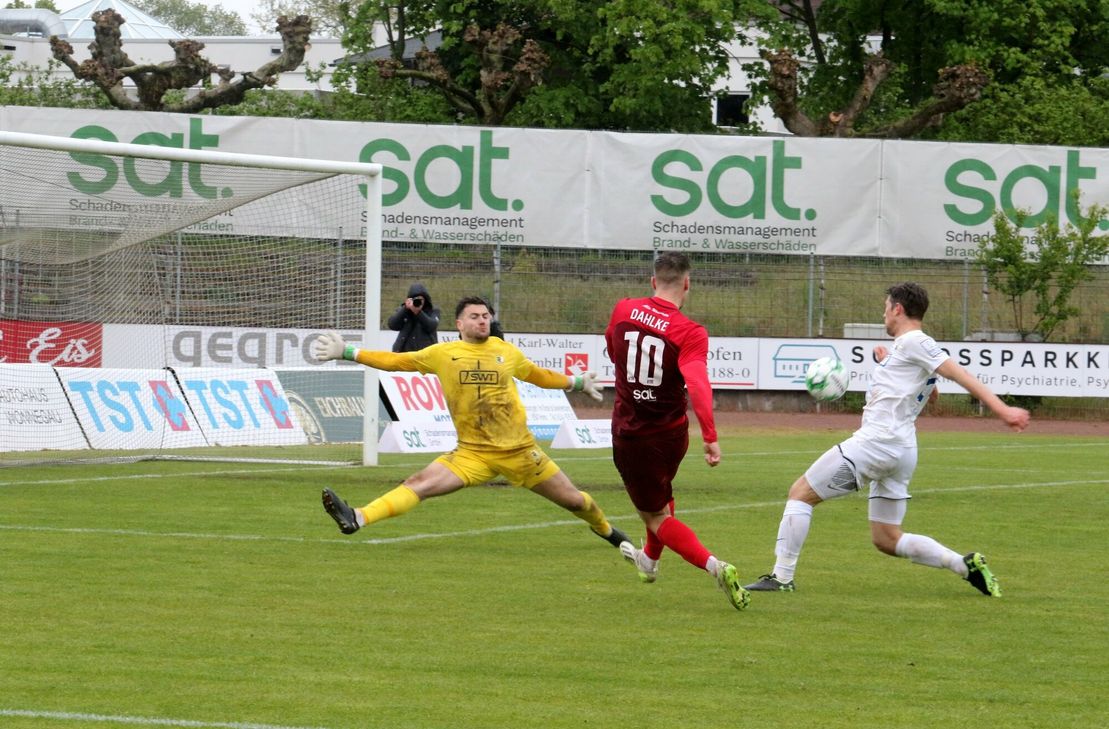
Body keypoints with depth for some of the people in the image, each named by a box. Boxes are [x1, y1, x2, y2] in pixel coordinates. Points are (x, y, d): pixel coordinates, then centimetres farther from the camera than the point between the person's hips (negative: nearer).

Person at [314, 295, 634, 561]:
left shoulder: (505, 351, 6)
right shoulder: (443, 354, 1)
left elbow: (537, 375, 25)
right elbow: (393, 361, 3)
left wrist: (577, 383, 34)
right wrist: (347, 352, -2)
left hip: (520, 450, 2)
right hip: (473, 452, -2)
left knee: (573, 500, 9)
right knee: (420, 483, -21)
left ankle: (606, 530, 40)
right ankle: (357, 519, -34)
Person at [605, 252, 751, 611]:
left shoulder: (623, 311, -8)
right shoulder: (690, 333, -18)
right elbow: (698, 384, -33)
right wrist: (710, 437, -35)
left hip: (629, 434, -1)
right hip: (671, 434, 1)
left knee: (656, 516, 7)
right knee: (660, 493, 32)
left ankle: (713, 565, -15)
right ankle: (650, 560, 53)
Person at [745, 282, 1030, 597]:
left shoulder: (912, 342, -7)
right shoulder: (912, 347, 20)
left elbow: (959, 374, -16)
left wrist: (1001, 409, -23)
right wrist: (887, 364, 26)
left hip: (876, 441, -10)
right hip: (903, 450, 10)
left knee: (800, 493, -1)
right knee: (887, 539, 13)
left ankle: (782, 577, -4)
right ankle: (966, 564, 0)